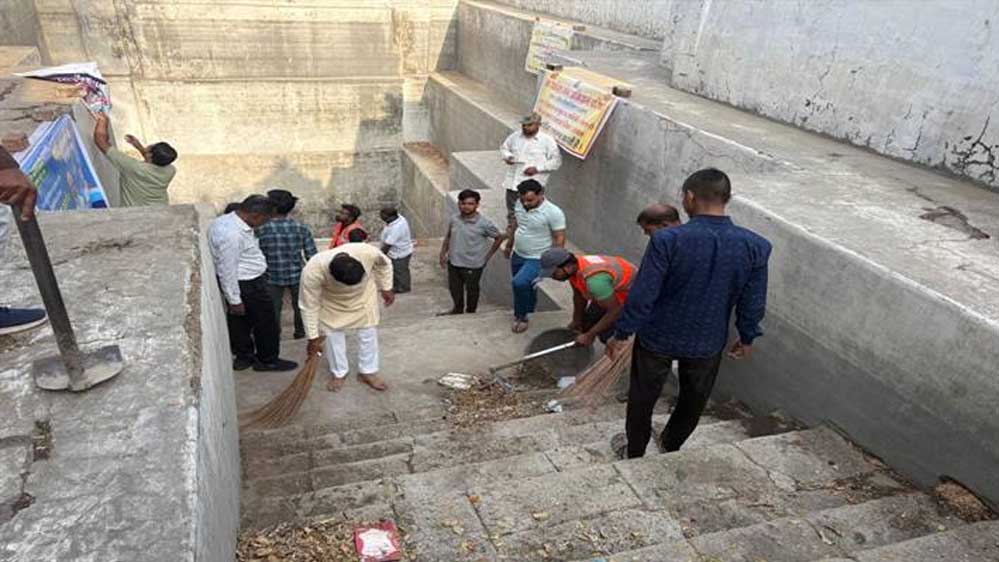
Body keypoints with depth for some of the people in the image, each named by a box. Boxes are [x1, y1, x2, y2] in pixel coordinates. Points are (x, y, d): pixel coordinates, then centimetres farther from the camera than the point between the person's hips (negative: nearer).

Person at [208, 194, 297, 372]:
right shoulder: (232, 234, -30)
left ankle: (243, 357, 35)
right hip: (247, 286, -9)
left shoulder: (224, 221, 1)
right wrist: (234, 300, -20)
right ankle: (267, 361, 22)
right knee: (265, 322, 7)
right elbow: (227, 270, -26)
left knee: (239, 321, 20)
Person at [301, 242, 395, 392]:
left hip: (363, 295, 1)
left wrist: (386, 288, -3)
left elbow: (384, 264, -11)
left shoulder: (368, 252, -38)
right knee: (333, 335, 4)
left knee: (369, 333, 6)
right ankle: (338, 373, 27)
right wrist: (313, 337, -17)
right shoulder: (312, 271, -40)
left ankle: (368, 372, 25)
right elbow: (309, 307, -25)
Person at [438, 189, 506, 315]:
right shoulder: (454, 219, -3)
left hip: (472, 266, -5)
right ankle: (457, 309, 48)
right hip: (454, 263, 5)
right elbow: (448, 237, 12)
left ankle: (470, 312, 40)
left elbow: (499, 237, -7)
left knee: (471, 291, 16)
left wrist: (487, 256, -5)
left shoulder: (484, 223, -18)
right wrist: (443, 253, 7)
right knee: (455, 289, 23)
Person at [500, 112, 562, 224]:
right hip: (512, 183, 5)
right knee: (512, 213, 15)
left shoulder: (547, 140, -4)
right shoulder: (515, 136, 9)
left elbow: (556, 161, -5)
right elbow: (504, 148, 24)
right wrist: (507, 156, 0)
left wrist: (537, 168, -15)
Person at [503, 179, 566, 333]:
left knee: (519, 283, -25)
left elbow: (559, 238, -17)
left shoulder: (553, 212, -23)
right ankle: (528, 309, 48)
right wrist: (509, 245, 23)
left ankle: (521, 317, -3)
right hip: (517, 255, 7)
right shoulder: (520, 205, -3)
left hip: (537, 259, -7)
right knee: (525, 286, 21)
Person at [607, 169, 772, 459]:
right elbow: (753, 304, -5)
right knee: (693, 401, 28)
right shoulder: (755, 247, -15)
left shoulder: (667, 240, -24)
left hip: (658, 338, -2)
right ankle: (670, 447, 49)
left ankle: (635, 455, 39)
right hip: (707, 343, 3)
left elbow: (642, 295, -20)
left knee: (642, 399, 21)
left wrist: (621, 334, -7)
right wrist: (747, 338, 13)